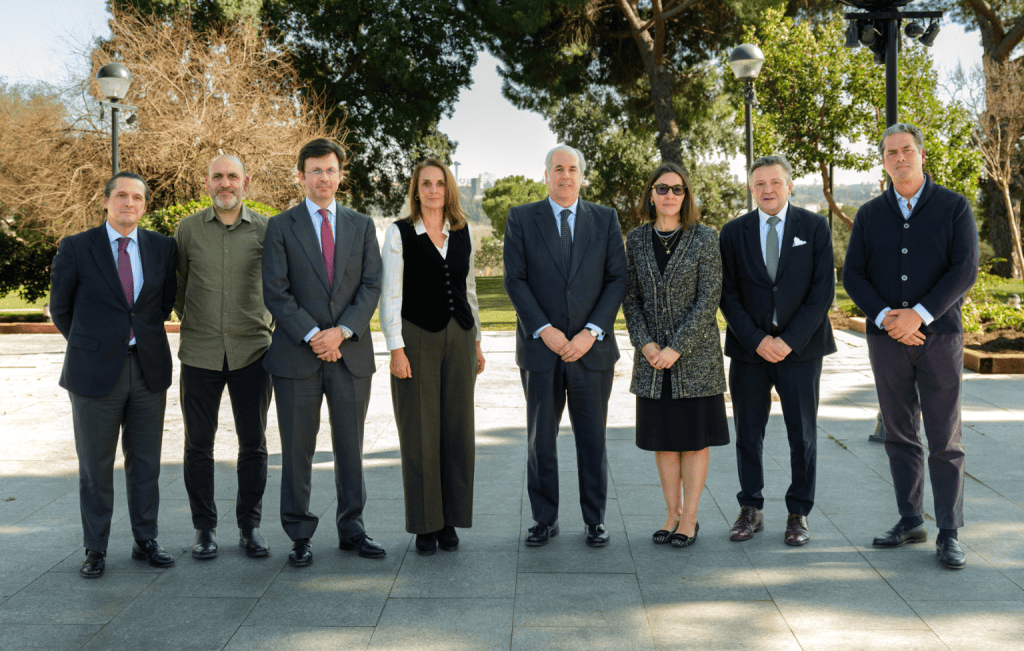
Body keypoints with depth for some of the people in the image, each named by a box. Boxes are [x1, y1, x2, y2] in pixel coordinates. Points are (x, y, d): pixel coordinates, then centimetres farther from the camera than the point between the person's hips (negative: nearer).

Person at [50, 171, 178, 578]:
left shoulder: (163, 248, 4)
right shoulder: (75, 248, -3)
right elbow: (60, 308, 6)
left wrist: (143, 339, 12)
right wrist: (90, 346, 12)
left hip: (148, 368, 2)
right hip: (95, 372, -2)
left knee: (146, 463, 10)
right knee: (95, 467, 7)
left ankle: (146, 541, 23)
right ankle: (96, 550, 19)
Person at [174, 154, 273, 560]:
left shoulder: (266, 230, 2)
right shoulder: (188, 229, 3)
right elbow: (175, 284, 15)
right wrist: (191, 320, 13)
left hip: (252, 351, 0)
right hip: (199, 354, 1)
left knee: (253, 444, 5)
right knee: (198, 444, 6)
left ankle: (249, 526, 19)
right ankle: (204, 528, 18)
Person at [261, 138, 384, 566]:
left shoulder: (362, 226, 11)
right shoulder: (281, 226, 3)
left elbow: (371, 286, 2)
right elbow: (275, 292, -4)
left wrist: (341, 331, -11)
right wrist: (312, 336, -13)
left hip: (352, 354, 2)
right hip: (297, 355, -2)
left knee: (350, 447, 9)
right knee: (297, 450, 3)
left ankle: (352, 530, 21)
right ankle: (299, 536, 14)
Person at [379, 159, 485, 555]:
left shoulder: (463, 232, 10)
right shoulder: (400, 233, -2)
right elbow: (390, 295, -5)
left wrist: (476, 341, 15)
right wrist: (396, 348, -11)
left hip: (458, 338, 4)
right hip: (417, 339, -4)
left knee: (458, 430, 4)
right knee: (419, 433, -1)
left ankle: (449, 522, 15)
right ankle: (425, 526, 10)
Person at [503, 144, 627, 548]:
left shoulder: (605, 219, 7)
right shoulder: (521, 219, 4)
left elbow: (618, 279, 1)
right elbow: (514, 280, -2)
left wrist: (591, 332, -10)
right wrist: (544, 330, -13)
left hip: (592, 348, 0)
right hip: (540, 348, 0)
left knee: (592, 439, 6)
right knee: (540, 439, 6)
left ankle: (595, 520, 18)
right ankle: (545, 520, 18)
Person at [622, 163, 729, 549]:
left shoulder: (705, 239, -4)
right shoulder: (637, 239, 6)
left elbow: (709, 299, -9)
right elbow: (630, 297, 6)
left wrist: (677, 348, -15)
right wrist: (644, 343, -8)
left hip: (695, 353, -3)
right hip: (652, 356, 3)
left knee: (695, 437, 2)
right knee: (662, 436, 8)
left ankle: (690, 518, 11)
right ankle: (672, 514, 19)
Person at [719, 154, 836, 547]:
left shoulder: (814, 227, 2)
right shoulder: (733, 233, 6)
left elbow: (823, 289, -4)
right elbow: (728, 295, 2)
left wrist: (790, 340, -12)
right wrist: (756, 339, -10)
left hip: (801, 348, -1)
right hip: (749, 350, 1)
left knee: (803, 436, 4)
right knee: (747, 434, 6)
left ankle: (798, 514, 16)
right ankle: (751, 510, 19)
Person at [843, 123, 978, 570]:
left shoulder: (954, 207, 2)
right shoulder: (870, 215, 9)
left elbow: (965, 269, -7)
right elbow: (852, 275, 4)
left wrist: (919, 314, -17)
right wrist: (884, 316, -12)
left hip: (939, 335, -3)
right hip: (886, 338, 3)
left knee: (945, 440, -2)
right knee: (900, 436, 9)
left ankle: (949, 534, 5)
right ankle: (910, 521, 20)